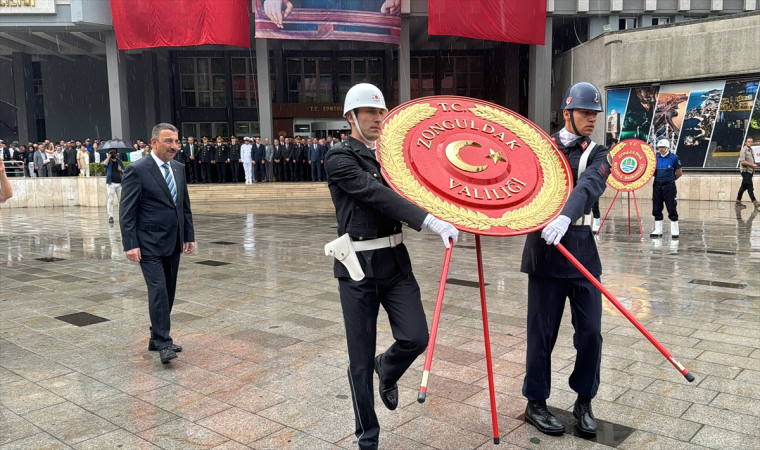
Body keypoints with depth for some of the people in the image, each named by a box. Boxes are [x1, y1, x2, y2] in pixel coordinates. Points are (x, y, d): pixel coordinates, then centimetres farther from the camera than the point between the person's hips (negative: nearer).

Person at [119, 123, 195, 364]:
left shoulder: (178, 169, 10)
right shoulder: (137, 170, -11)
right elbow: (127, 211, -12)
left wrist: (189, 236, 11)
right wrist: (130, 244, -17)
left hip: (173, 243, 7)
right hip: (150, 244, -7)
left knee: (168, 292, 11)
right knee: (158, 289, -12)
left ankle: (157, 338, 22)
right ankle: (163, 343, -6)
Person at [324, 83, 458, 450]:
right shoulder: (339, 159, -9)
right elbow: (379, 196, -22)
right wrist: (431, 222, -31)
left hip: (396, 262, 5)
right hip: (358, 268, -5)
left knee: (416, 338, -5)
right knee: (361, 360, 4)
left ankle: (387, 371, 32)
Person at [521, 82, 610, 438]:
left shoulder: (597, 154, 5)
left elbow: (589, 185, -17)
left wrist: (565, 217, -37)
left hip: (580, 247, 2)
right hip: (544, 247, -1)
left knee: (590, 329, 3)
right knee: (542, 330, 4)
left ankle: (584, 401, 23)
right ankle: (535, 404, 19)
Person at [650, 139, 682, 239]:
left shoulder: (674, 158, -4)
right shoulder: (655, 158, 8)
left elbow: (679, 172, 3)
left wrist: (671, 179, 8)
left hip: (669, 186, -4)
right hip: (657, 185, 5)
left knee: (671, 209, -3)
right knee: (656, 209, 8)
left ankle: (674, 231, 4)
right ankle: (658, 230, 17)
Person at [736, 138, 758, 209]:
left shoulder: (751, 150, 17)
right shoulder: (743, 150, -10)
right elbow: (742, 161, -18)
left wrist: (754, 165, 8)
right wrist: (752, 165, -16)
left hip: (750, 171, 9)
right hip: (745, 171, -9)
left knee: (744, 187, 11)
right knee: (750, 187, -11)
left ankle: (738, 202, 16)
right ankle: (755, 202, -14)